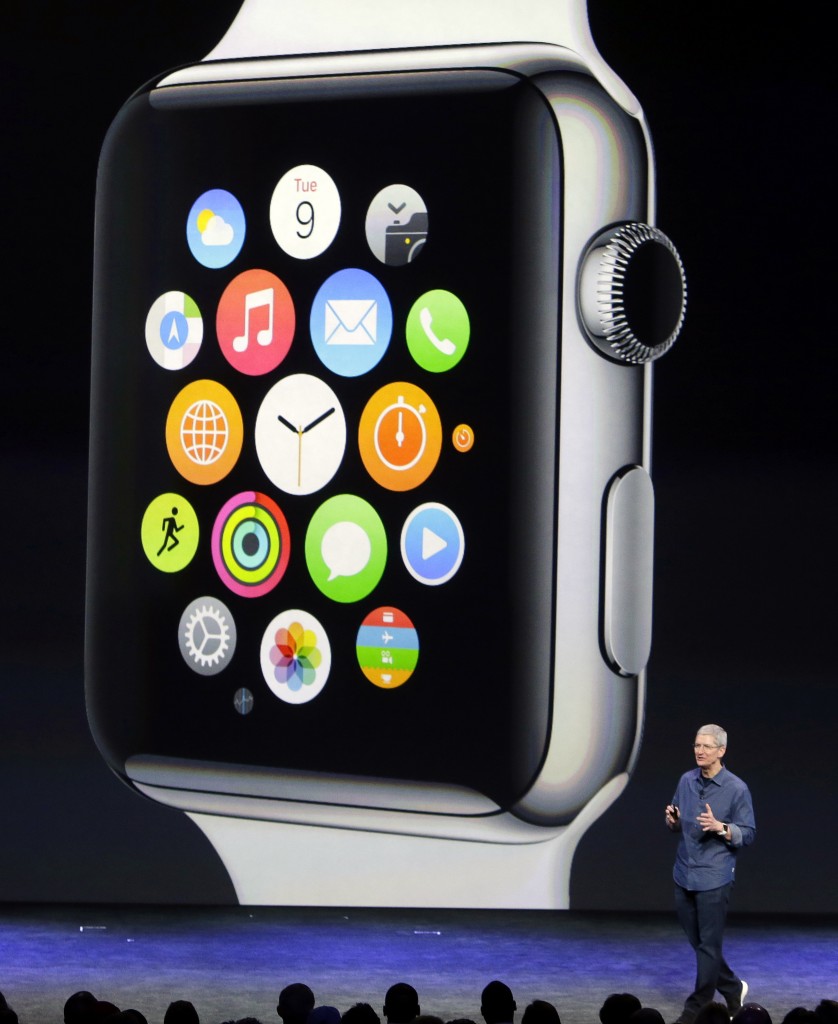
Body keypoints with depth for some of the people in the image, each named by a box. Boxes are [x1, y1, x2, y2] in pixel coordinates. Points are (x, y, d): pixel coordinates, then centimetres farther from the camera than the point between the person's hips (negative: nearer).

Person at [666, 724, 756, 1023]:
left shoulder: (737, 789, -10)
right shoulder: (686, 781, 6)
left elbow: (748, 833, -8)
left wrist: (719, 827, -24)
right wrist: (673, 820, -7)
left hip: (714, 878, -6)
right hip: (684, 874, 6)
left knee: (709, 945, 0)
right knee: (696, 941, 13)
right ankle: (733, 990, 32)